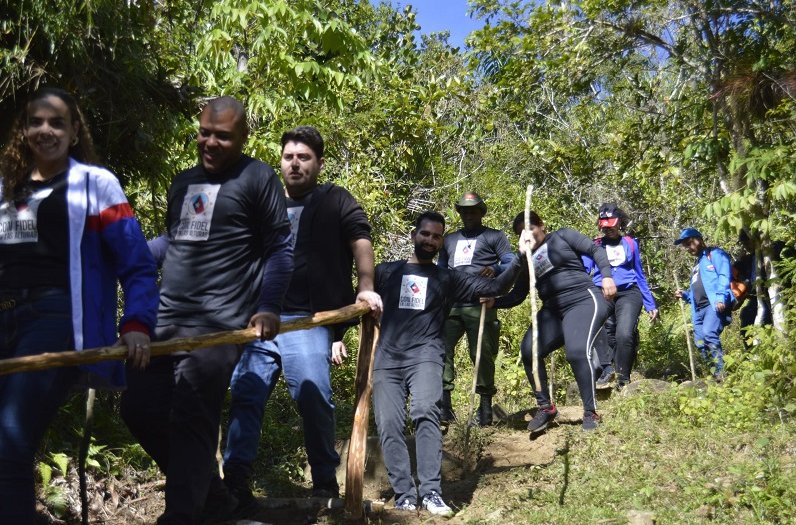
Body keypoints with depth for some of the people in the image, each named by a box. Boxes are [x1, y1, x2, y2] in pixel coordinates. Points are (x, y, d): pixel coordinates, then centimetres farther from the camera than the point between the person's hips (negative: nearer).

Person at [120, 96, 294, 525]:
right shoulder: (183, 182, 19)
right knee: (140, 408, 7)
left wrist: (267, 308, -11)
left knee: (190, 420, -9)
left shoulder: (257, 178, -1)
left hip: (218, 323, -8)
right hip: (166, 317, 8)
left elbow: (280, 248, -2)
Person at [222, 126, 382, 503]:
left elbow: (360, 240, -2)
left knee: (313, 399, -9)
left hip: (307, 321, -4)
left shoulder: (335, 201, 9)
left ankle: (325, 482, 6)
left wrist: (365, 287, -17)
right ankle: (236, 479, 5)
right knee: (244, 396, -1)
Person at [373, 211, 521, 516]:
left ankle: (431, 492, -24)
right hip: (387, 358, 2)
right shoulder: (386, 272, 17)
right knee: (389, 425, -10)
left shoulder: (448, 279, 16)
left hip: (424, 356, -1)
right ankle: (404, 495, -4)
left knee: (425, 413, -24)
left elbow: (495, 287, 9)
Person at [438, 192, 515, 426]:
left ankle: (485, 405, 9)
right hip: (451, 305, 4)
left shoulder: (495, 236, 11)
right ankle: (444, 402, -10)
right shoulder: (449, 239, 25)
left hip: (480, 306, -4)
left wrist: (495, 269, -20)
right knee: (441, 349, -12)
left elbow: (512, 264, 1)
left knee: (482, 354, -3)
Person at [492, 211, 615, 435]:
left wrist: (607, 276, -12)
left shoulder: (562, 236, 6)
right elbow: (517, 296, 17)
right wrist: (493, 302, 1)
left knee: (578, 352, -28)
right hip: (554, 311, 6)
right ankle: (545, 407, 0)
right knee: (528, 350, -14)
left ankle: (591, 413, -14)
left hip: (584, 301, -6)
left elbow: (595, 250, 2)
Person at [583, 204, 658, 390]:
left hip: (628, 293, -1)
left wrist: (650, 304, 20)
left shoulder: (630, 243, 17)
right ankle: (606, 368, -27)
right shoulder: (594, 246, 13)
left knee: (624, 334, -23)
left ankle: (623, 378, -5)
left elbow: (640, 275, 22)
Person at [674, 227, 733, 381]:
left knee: (709, 333, -27)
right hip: (699, 308, 9)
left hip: (715, 304, -9)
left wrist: (721, 297, -23)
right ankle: (717, 375, 0)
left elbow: (724, 276, -10)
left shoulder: (715, 254, 6)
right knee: (700, 341, -1)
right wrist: (685, 295, 16)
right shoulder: (697, 264, 32)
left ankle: (721, 373, -29)